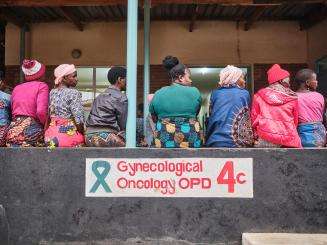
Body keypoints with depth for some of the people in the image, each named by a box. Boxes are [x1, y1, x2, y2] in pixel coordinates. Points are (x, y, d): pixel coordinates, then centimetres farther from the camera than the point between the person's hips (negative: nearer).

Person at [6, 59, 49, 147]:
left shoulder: (16, 88, 17)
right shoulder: (41, 86, -1)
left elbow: (12, 111, 13)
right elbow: (41, 111, -13)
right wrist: (46, 125, 1)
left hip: (13, 130, 6)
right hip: (32, 130, -6)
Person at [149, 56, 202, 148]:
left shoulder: (158, 94, 2)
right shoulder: (194, 92, -4)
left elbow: (154, 119, 12)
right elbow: (196, 114, 10)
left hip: (164, 141, 2)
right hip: (190, 140, -1)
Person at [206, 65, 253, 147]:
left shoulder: (215, 93, 5)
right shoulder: (245, 94, 2)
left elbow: (211, 118, 8)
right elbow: (246, 119, 7)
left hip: (216, 141, 2)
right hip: (238, 142, -1)